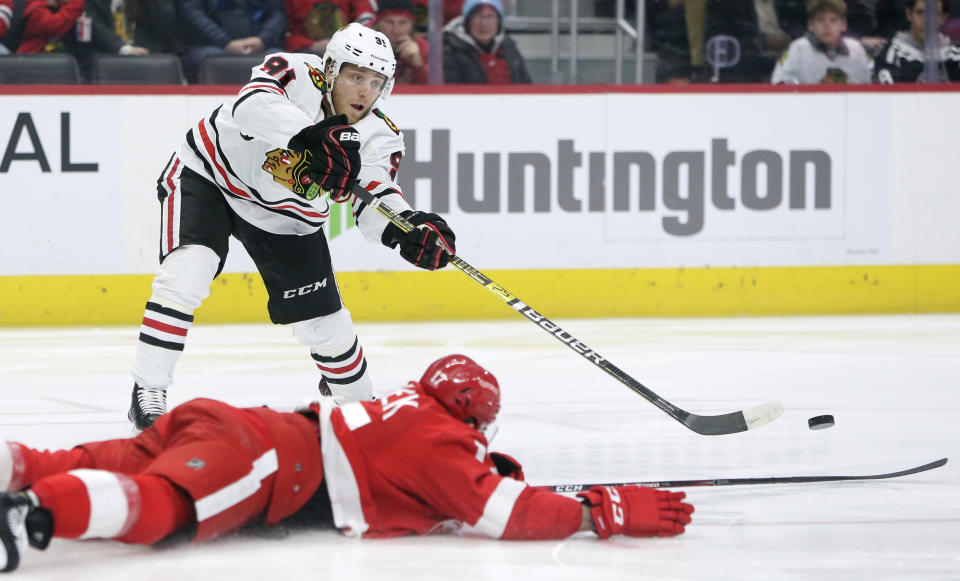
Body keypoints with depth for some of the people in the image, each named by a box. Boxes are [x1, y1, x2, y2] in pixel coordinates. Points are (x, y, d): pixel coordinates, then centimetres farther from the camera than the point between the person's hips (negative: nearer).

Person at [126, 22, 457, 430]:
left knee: (324, 324, 7)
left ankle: (356, 397, 37)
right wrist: (311, 136, -66)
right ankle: (147, 392, -21)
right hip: (207, 176, -4)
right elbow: (252, 104, -49)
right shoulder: (293, 74, -28)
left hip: (286, 218, 5)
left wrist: (409, 231, -49)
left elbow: (375, 204, -26)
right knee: (188, 272, -29)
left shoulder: (381, 136, -15)